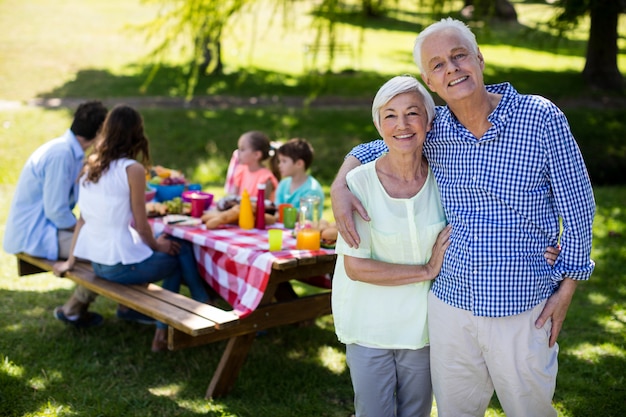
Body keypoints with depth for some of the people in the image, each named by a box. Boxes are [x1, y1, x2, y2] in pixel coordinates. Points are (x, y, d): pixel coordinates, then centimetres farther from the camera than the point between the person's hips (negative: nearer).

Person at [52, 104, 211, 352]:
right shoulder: (132, 169, -15)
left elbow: (83, 217, 10)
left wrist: (70, 261, 18)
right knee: (181, 251, 15)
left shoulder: (91, 165, 5)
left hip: (96, 263, 7)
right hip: (120, 266, -7)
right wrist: (157, 245, 7)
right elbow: (141, 226, -12)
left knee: (177, 249, 21)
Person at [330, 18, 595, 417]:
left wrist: (566, 288, -4)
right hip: (450, 304, 3)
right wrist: (340, 186, -4)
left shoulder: (542, 118, -12)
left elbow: (577, 205, -5)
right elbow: (371, 148, 16)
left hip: (522, 310, -3)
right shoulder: (433, 130, -1)